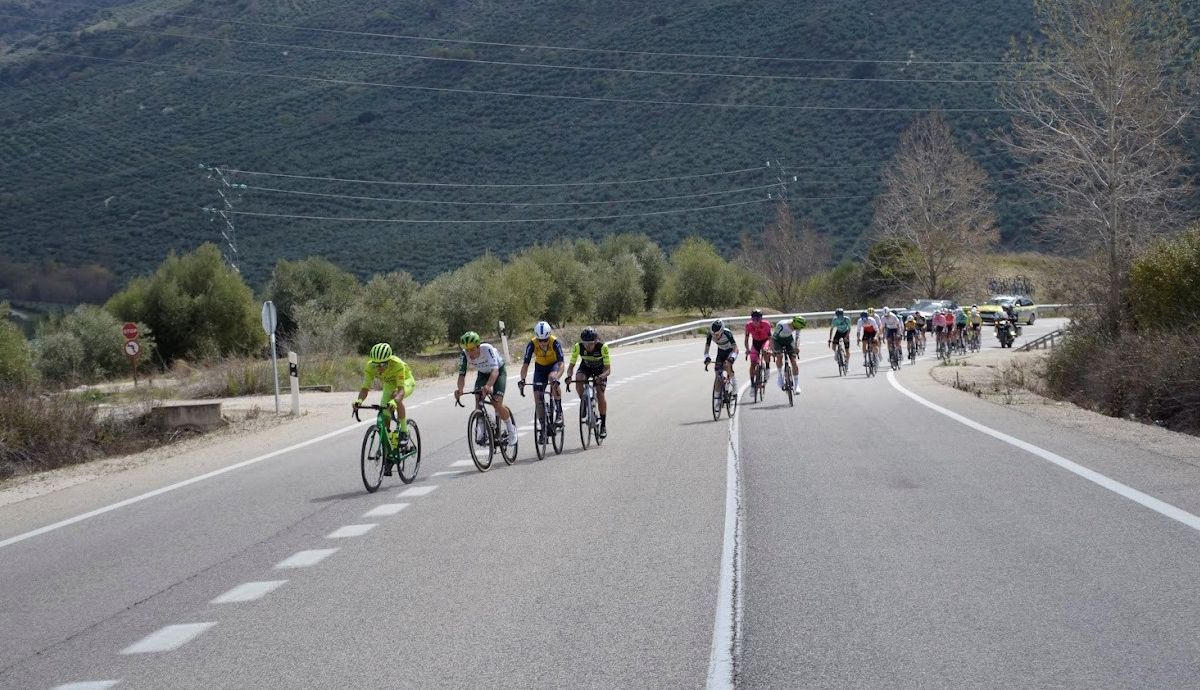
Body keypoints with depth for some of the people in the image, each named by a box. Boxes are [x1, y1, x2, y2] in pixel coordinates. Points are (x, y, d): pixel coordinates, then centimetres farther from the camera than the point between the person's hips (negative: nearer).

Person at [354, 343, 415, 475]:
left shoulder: (397, 365, -40)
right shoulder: (370, 366, -29)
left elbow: (401, 389, -47)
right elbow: (365, 388, -30)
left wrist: (394, 401, -67)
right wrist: (359, 400, -51)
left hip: (406, 382, -4)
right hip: (389, 385, 4)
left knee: (396, 396, -39)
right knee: (384, 419, -7)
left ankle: (404, 433, -23)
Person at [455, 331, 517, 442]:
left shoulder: (487, 349, -39)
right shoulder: (464, 354, -26)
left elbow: (495, 371, -49)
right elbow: (461, 374, -27)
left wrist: (488, 386, -67)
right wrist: (460, 389, -49)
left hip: (499, 371, -4)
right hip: (482, 373, 4)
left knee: (497, 404, -18)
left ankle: (511, 429, 5)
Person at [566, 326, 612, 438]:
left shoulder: (602, 347, -34)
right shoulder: (578, 347, -29)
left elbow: (608, 369, -32)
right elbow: (571, 365, -25)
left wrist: (601, 377, -52)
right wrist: (569, 376, -46)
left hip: (600, 369, -2)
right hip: (585, 367, 2)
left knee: (600, 394, -15)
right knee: (578, 380, -31)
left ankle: (603, 425, 1)